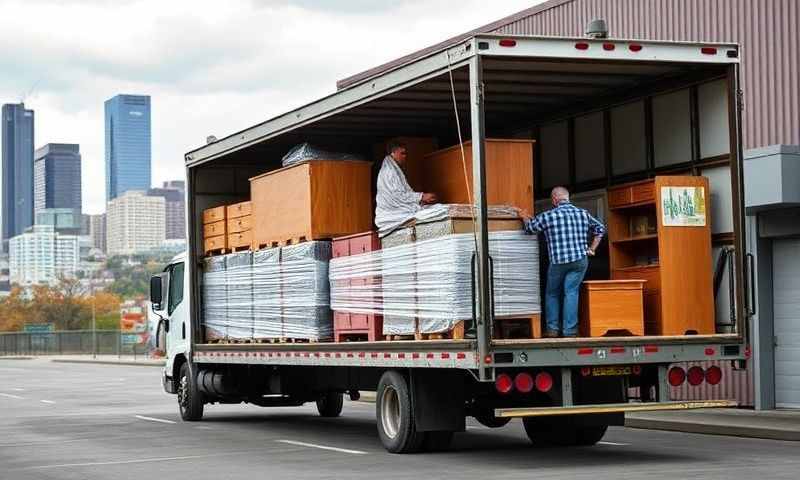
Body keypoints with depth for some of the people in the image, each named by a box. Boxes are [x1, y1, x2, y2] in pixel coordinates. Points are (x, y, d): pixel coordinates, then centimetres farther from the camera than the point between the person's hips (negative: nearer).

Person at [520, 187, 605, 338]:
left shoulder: (548, 216, -4)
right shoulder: (583, 213, 7)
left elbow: (529, 227, 11)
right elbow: (600, 229, 17)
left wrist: (525, 217, 32)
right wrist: (591, 249, 18)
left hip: (558, 261, -2)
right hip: (580, 261, 2)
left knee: (552, 294, 14)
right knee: (571, 293, 3)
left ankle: (552, 329, 13)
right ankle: (570, 331, -3)